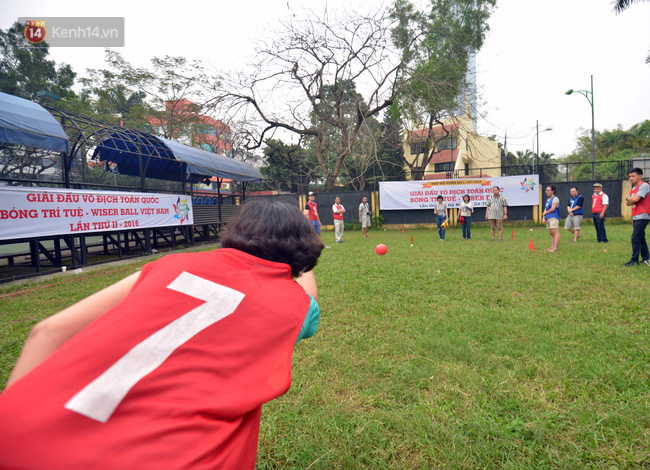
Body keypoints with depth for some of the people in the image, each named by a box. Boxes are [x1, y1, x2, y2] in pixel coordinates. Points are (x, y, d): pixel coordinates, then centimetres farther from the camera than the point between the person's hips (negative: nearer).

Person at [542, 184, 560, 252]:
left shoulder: (555, 199, -4)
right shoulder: (548, 200, 21)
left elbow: (553, 209, -12)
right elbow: (545, 209, 19)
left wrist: (545, 213, 0)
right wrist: (543, 217, 5)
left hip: (553, 218, -9)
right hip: (548, 218, 9)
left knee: (555, 233, -11)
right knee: (551, 233, 9)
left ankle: (555, 248, -15)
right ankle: (552, 247, 12)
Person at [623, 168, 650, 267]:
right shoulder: (632, 189, 18)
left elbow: (635, 199, -19)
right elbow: (627, 203, 12)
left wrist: (629, 199, 3)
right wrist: (630, 200, -9)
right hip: (635, 217, 9)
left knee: (635, 238, -12)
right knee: (641, 238, 14)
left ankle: (634, 260, -10)